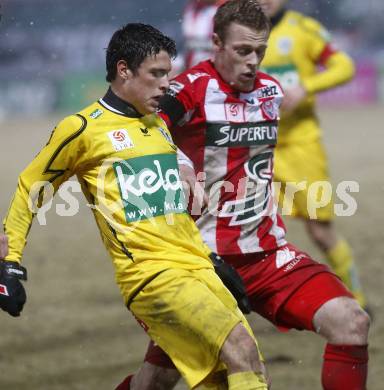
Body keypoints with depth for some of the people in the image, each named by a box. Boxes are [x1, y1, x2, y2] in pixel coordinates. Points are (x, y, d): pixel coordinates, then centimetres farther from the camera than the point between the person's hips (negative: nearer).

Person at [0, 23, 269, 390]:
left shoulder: (158, 126, 20)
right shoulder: (83, 129, -2)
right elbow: (30, 190, 6)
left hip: (197, 269, 8)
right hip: (152, 276, -8)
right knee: (241, 348, -23)